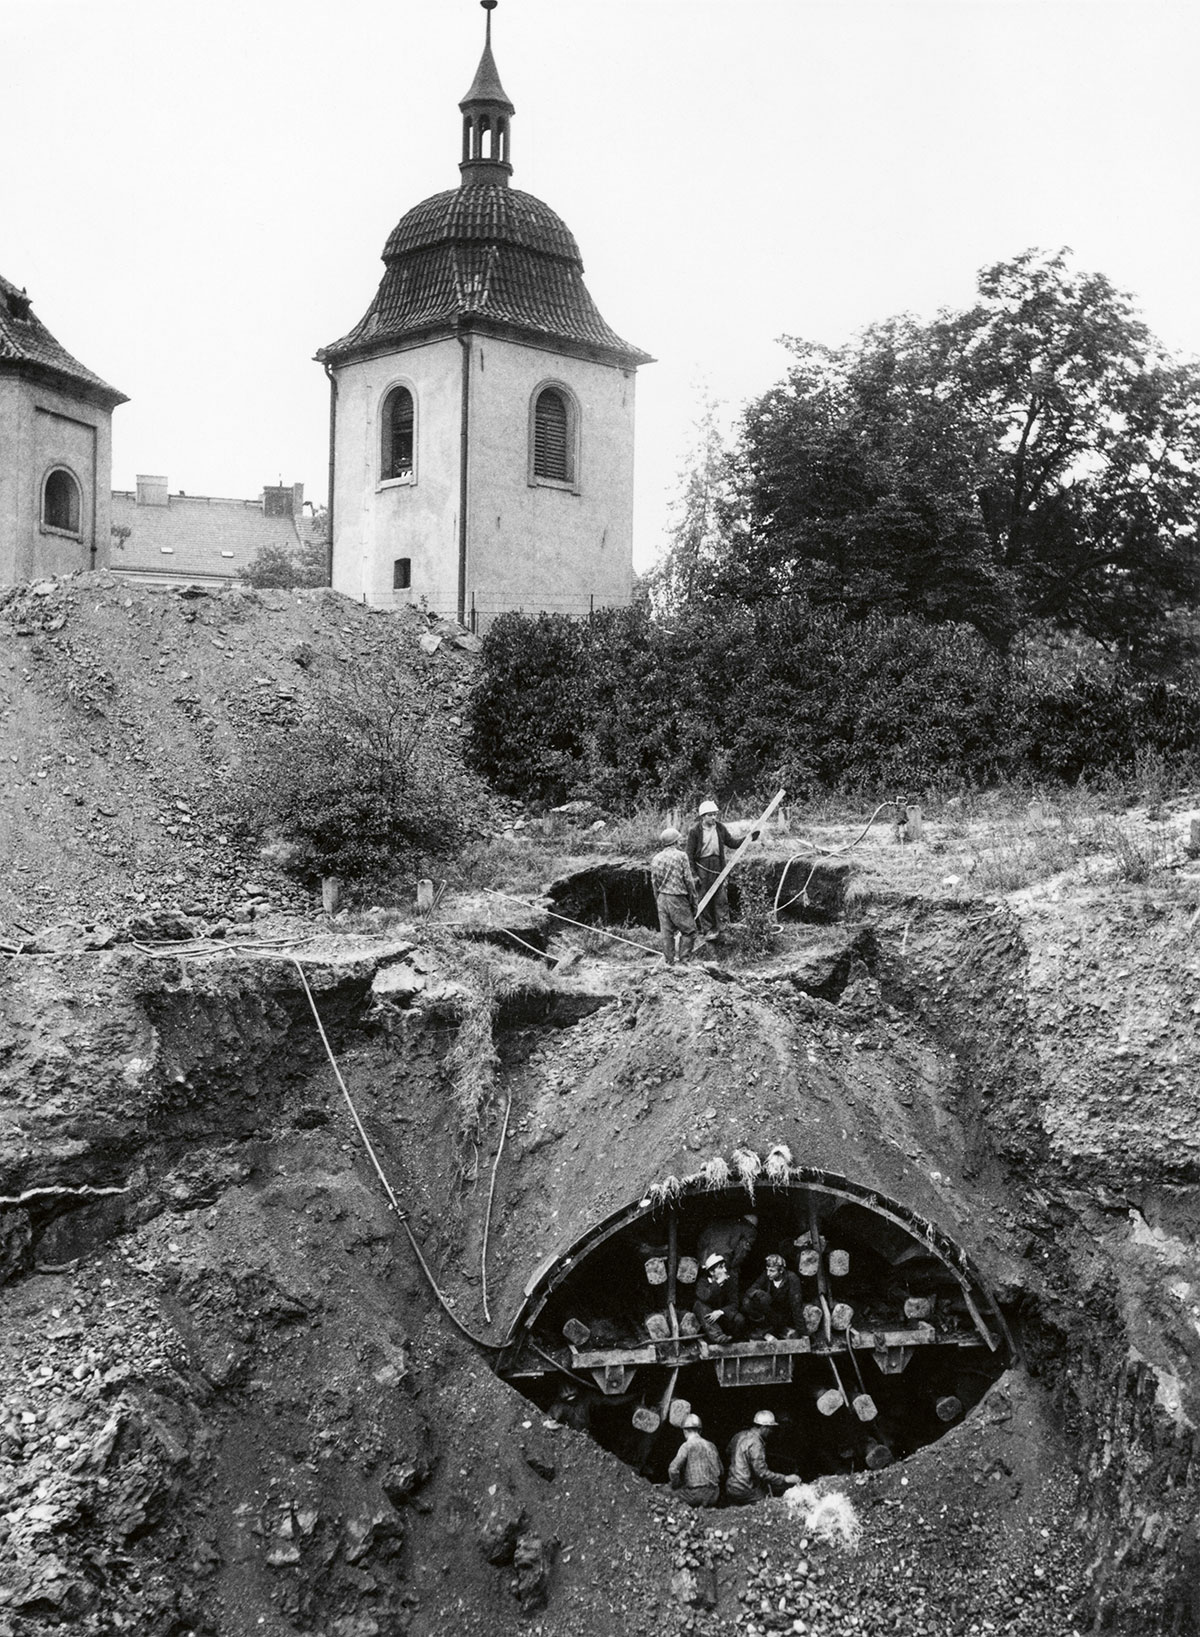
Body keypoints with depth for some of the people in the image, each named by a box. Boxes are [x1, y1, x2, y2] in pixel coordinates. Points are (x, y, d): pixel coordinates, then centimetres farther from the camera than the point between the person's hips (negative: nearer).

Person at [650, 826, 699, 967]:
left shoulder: (656, 858, 8)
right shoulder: (681, 856, -9)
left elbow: (654, 882, 12)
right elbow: (688, 880, -7)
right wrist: (693, 901, 2)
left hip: (662, 898, 6)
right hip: (677, 899, -6)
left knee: (667, 933, 10)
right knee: (689, 930, 5)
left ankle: (669, 963, 13)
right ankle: (684, 960, 1)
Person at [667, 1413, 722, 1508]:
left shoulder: (687, 1446, -7)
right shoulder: (711, 1446, 11)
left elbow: (673, 1469, -15)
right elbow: (721, 1470, 16)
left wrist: (675, 1485, 1)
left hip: (695, 1494, -6)